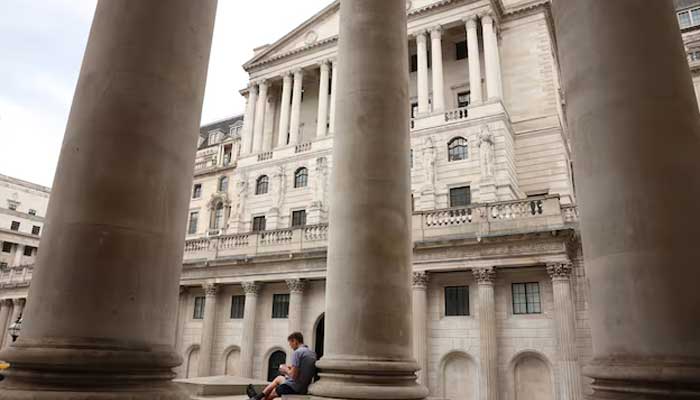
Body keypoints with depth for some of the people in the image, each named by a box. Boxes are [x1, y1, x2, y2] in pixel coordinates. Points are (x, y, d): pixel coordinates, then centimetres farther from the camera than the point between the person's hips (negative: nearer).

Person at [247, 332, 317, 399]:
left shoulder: (297, 352, -18)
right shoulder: (312, 353, 7)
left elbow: (293, 375, -22)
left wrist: (286, 370, -3)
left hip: (294, 387, -9)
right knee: (279, 378, 29)